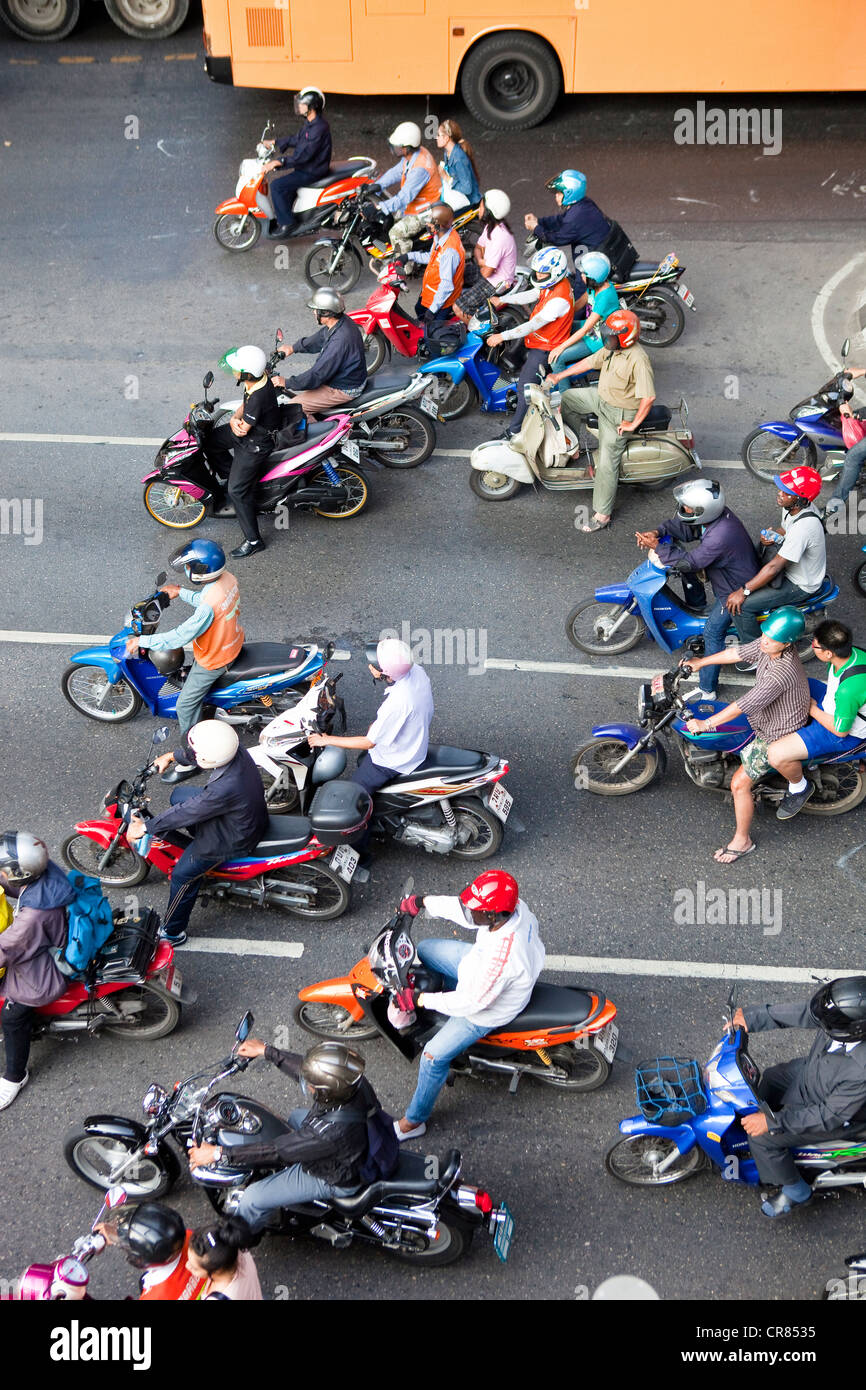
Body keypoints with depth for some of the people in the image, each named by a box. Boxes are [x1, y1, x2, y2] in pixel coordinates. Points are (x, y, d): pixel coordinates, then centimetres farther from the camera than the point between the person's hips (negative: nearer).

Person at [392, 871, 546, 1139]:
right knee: (424, 949, 17)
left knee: (434, 1056, -2)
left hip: (488, 1009, -8)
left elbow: (473, 1002, -33)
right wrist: (424, 901, -4)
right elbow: (463, 910, -4)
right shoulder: (513, 904, -25)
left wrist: (424, 1000, -24)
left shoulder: (501, 957, -47)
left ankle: (415, 1120, 21)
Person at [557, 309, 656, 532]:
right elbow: (589, 362, 11)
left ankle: (603, 515, 5)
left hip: (619, 414, -9)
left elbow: (648, 397, -32)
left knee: (607, 464, -5)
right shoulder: (613, 349, -3)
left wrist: (633, 424, -23)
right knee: (567, 398, 17)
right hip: (601, 398, 9)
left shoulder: (638, 360, -31)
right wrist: (559, 376, 13)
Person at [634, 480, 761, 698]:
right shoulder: (717, 512, -13)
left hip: (735, 589, -9)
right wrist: (658, 532, -16)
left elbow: (689, 562, -32)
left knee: (713, 634, -2)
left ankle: (707, 691, 7)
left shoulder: (719, 537, -41)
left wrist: (657, 547, -27)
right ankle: (697, 607, 41)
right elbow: (684, 526, 0)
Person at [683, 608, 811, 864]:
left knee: (739, 784, -10)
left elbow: (745, 704, -36)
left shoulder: (782, 672, -39)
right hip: (764, 714, 10)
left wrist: (706, 724, -30)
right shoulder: (767, 645, -13)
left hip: (778, 733, -10)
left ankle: (742, 841, 9)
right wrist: (700, 662, 11)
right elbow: (737, 653, 4)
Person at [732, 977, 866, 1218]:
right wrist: (752, 1018, -7)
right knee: (771, 1077, 25)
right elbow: (798, 1013, -10)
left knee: (761, 1136, -6)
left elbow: (830, 1116, -32)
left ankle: (795, 1191, 18)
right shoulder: (844, 1015, -27)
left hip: (837, 1118, -7)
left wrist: (773, 1123, -28)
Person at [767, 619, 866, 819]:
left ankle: (799, 787, 10)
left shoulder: (849, 689, -41)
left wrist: (813, 710, -14)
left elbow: (840, 729, -26)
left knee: (776, 755, -23)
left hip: (845, 733, -9)